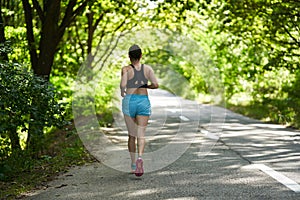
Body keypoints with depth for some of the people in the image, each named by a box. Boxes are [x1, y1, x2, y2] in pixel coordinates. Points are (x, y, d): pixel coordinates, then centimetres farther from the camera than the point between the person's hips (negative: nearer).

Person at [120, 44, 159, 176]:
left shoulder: (126, 69, -3)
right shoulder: (147, 68, 4)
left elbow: (123, 84, -18)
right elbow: (156, 85, -5)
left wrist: (122, 92, 4)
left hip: (129, 101, 0)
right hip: (144, 101, 0)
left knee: (132, 135, 13)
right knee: (141, 135, -3)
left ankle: (133, 164, 18)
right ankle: (140, 158, -31)